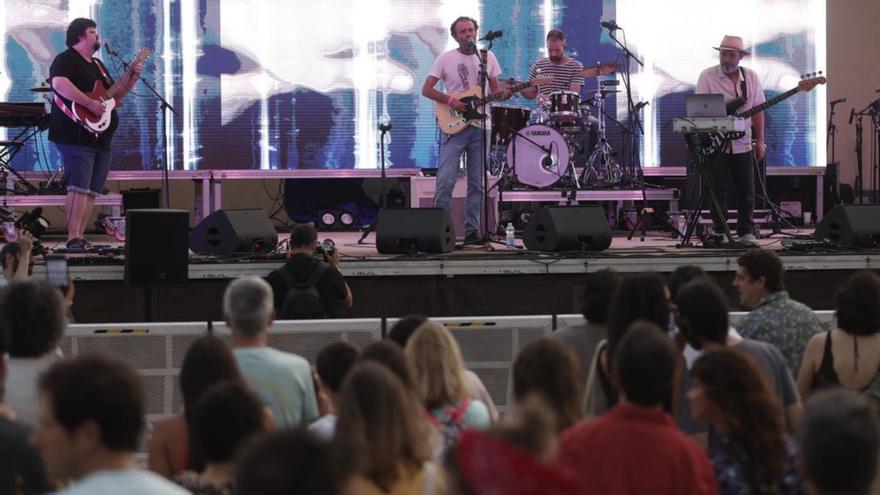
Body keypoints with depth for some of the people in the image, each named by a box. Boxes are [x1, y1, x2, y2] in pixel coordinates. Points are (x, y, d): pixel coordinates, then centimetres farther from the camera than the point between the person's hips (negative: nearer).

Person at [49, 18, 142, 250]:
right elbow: (59, 83, -26)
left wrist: (131, 80, 13)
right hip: (77, 134, -10)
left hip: (101, 137, 10)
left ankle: (81, 238, 7)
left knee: (92, 191, 6)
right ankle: (73, 239, -22)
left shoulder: (97, 65, 24)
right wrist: (90, 103, -27)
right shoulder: (66, 60, -6)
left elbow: (114, 95, 29)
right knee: (79, 187, -18)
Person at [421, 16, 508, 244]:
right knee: (445, 180, -11)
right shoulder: (446, 59, 0)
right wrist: (450, 100, -14)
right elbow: (426, 89, 0)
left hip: (480, 128, 3)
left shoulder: (488, 57, 9)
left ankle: (472, 229, 9)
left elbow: (495, 90, 15)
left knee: (477, 183, 4)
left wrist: (503, 95, -8)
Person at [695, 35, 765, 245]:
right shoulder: (707, 77, -4)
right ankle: (720, 232, 6)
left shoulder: (751, 77, 6)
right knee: (718, 190, -1)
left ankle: (746, 232, 12)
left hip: (742, 144, 3)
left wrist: (760, 141, 5)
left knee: (747, 190, 3)